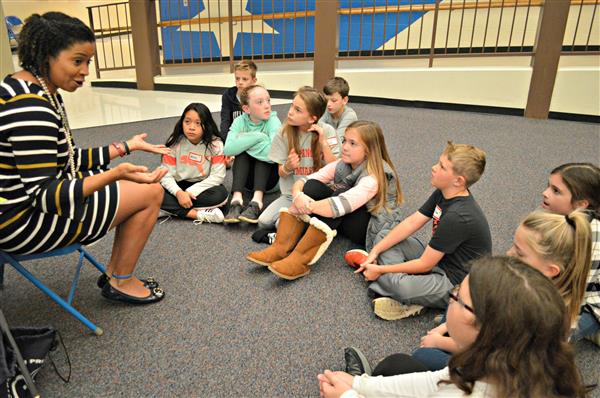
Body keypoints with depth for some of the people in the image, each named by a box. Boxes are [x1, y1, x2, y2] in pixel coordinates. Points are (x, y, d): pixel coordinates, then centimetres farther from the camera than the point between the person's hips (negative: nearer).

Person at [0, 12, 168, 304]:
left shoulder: (43, 92, 5)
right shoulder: (29, 105, -26)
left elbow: (66, 160, 9)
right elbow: (43, 195, -28)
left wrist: (126, 147, 9)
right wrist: (116, 174, -39)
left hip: (27, 202, 10)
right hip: (25, 220, -10)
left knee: (139, 187, 15)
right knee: (151, 192, -5)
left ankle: (114, 272, 22)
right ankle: (120, 283, 12)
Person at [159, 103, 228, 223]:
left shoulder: (215, 144, -14)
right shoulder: (174, 143, -10)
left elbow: (218, 175, -18)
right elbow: (166, 174, -12)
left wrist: (191, 192, -23)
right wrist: (179, 193, -31)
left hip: (202, 186, -1)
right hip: (179, 186, 2)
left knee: (220, 194, -33)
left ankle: (172, 209, -22)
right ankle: (200, 215, -31)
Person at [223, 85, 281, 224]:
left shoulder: (273, 120, -16)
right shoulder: (240, 121, -9)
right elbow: (228, 149, -27)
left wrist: (243, 142, -22)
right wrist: (258, 137, -30)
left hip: (269, 175, -1)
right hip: (246, 175, 2)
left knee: (266, 155, -26)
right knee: (242, 152, -24)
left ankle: (257, 202, -39)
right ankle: (236, 200, -35)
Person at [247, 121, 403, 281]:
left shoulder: (374, 178, -26)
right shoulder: (342, 165, -5)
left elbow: (341, 205, -41)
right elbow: (301, 181, -12)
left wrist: (308, 206, -34)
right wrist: (298, 196, -33)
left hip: (373, 229, -6)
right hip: (342, 222, 6)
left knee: (337, 199, -34)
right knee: (312, 186, -18)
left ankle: (300, 259, -36)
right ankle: (282, 248, -25)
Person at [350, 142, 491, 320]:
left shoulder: (458, 217, -30)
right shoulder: (443, 193, -3)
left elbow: (424, 265, -24)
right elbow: (411, 223, -1)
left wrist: (379, 270, -16)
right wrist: (375, 251, -8)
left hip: (455, 284, -9)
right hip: (437, 260, 9)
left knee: (401, 287, -38)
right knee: (383, 235, 4)